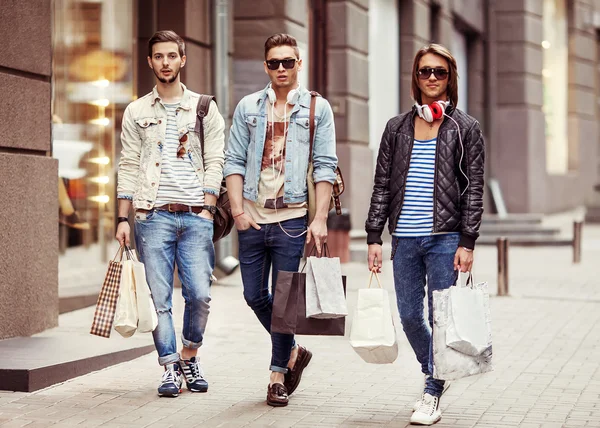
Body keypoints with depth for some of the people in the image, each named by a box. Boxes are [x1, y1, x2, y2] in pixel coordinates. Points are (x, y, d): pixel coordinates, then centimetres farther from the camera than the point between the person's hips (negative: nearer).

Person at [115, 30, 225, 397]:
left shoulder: (204, 108, 11)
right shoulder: (137, 112, 12)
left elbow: (215, 162, 7)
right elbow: (129, 167, 10)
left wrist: (207, 210, -4)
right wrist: (123, 219, 3)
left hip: (195, 215, 0)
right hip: (153, 215, 0)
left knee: (200, 294, -8)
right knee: (159, 298, -3)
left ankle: (190, 356, 14)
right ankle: (170, 367, 7)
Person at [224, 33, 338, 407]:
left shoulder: (317, 108, 3)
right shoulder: (248, 107, 9)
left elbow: (325, 167, -1)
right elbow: (234, 161, 7)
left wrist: (320, 218, -9)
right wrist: (238, 210, -4)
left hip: (292, 218, -3)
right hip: (252, 219, 3)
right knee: (255, 296, 9)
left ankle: (279, 374, 11)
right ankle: (293, 352, 31)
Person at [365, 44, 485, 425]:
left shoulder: (465, 128, 2)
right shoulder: (397, 128, 10)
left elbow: (474, 189, -1)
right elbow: (382, 185, 10)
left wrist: (467, 242, -8)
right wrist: (374, 237, 4)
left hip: (445, 238, -3)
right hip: (404, 237, 3)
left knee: (441, 316, -1)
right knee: (409, 316, 8)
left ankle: (433, 395, 9)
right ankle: (436, 372, 32)